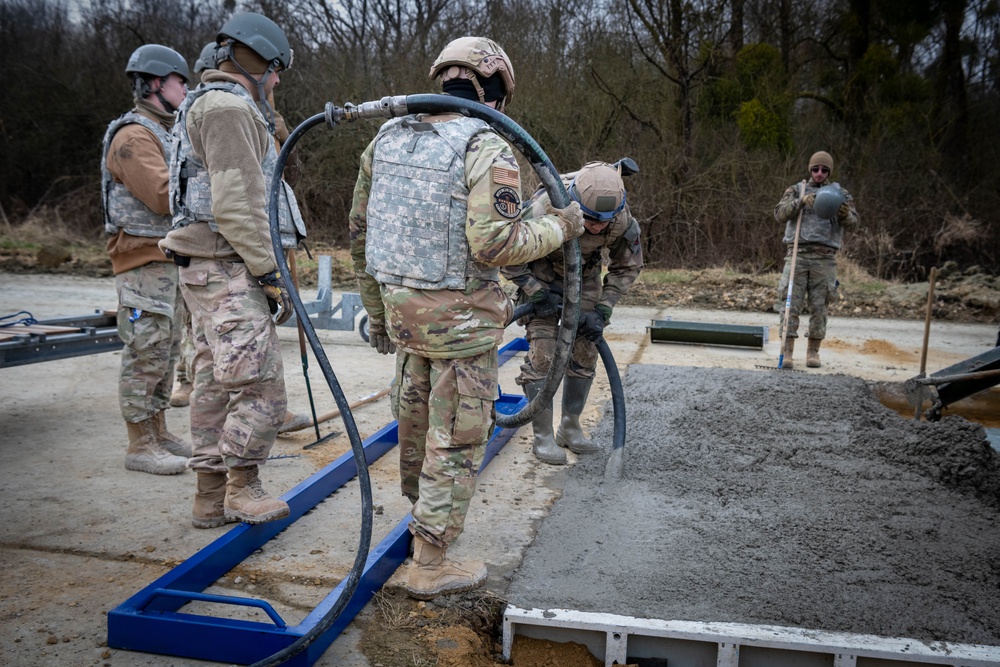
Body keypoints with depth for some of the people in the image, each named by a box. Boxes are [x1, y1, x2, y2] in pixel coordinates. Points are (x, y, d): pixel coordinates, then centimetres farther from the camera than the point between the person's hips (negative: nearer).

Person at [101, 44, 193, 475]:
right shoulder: (133, 136, -11)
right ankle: (140, 445, 1)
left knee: (165, 352, 13)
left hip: (170, 259, 10)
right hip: (144, 262, -10)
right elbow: (163, 196, -21)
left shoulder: (162, 133, 21)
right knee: (146, 353, -7)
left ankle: (158, 432, 23)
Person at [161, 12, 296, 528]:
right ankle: (242, 490, 6)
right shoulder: (230, 108, -11)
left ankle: (211, 498, 20)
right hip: (227, 270, -11)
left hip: (206, 268, 11)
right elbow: (238, 205, -20)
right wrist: (271, 274, -17)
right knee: (261, 385, -7)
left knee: (215, 383, 12)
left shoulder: (206, 105, 23)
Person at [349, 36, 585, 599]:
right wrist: (559, 228, -5)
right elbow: (494, 245, -22)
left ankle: (424, 507, 47)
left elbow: (361, 230, 11)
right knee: (457, 440, 5)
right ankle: (430, 565, 15)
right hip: (460, 318, -7)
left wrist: (377, 309, 20)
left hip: (402, 305, 7)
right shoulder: (487, 149, -14)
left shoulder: (387, 138, 8)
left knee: (416, 416, 24)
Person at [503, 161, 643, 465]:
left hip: (584, 276, 4)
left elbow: (627, 266, -8)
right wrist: (538, 294, -24)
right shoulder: (545, 210, -38)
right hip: (541, 274, -4)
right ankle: (542, 436, -1)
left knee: (585, 352, 2)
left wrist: (602, 311, -14)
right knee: (543, 353, -13)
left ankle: (570, 429, 17)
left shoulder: (623, 220, -27)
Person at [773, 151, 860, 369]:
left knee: (819, 306, 4)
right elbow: (780, 214, -3)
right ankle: (787, 353, -5)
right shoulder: (796, 191, 11)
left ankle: (813, 352, 14)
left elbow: (854, 222, 2)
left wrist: (845, 214, -21)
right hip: (798, 253, -1)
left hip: (824, 257, 1)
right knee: (791, 304, -6)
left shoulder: (840, 194, 12)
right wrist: (800, 201, -18)